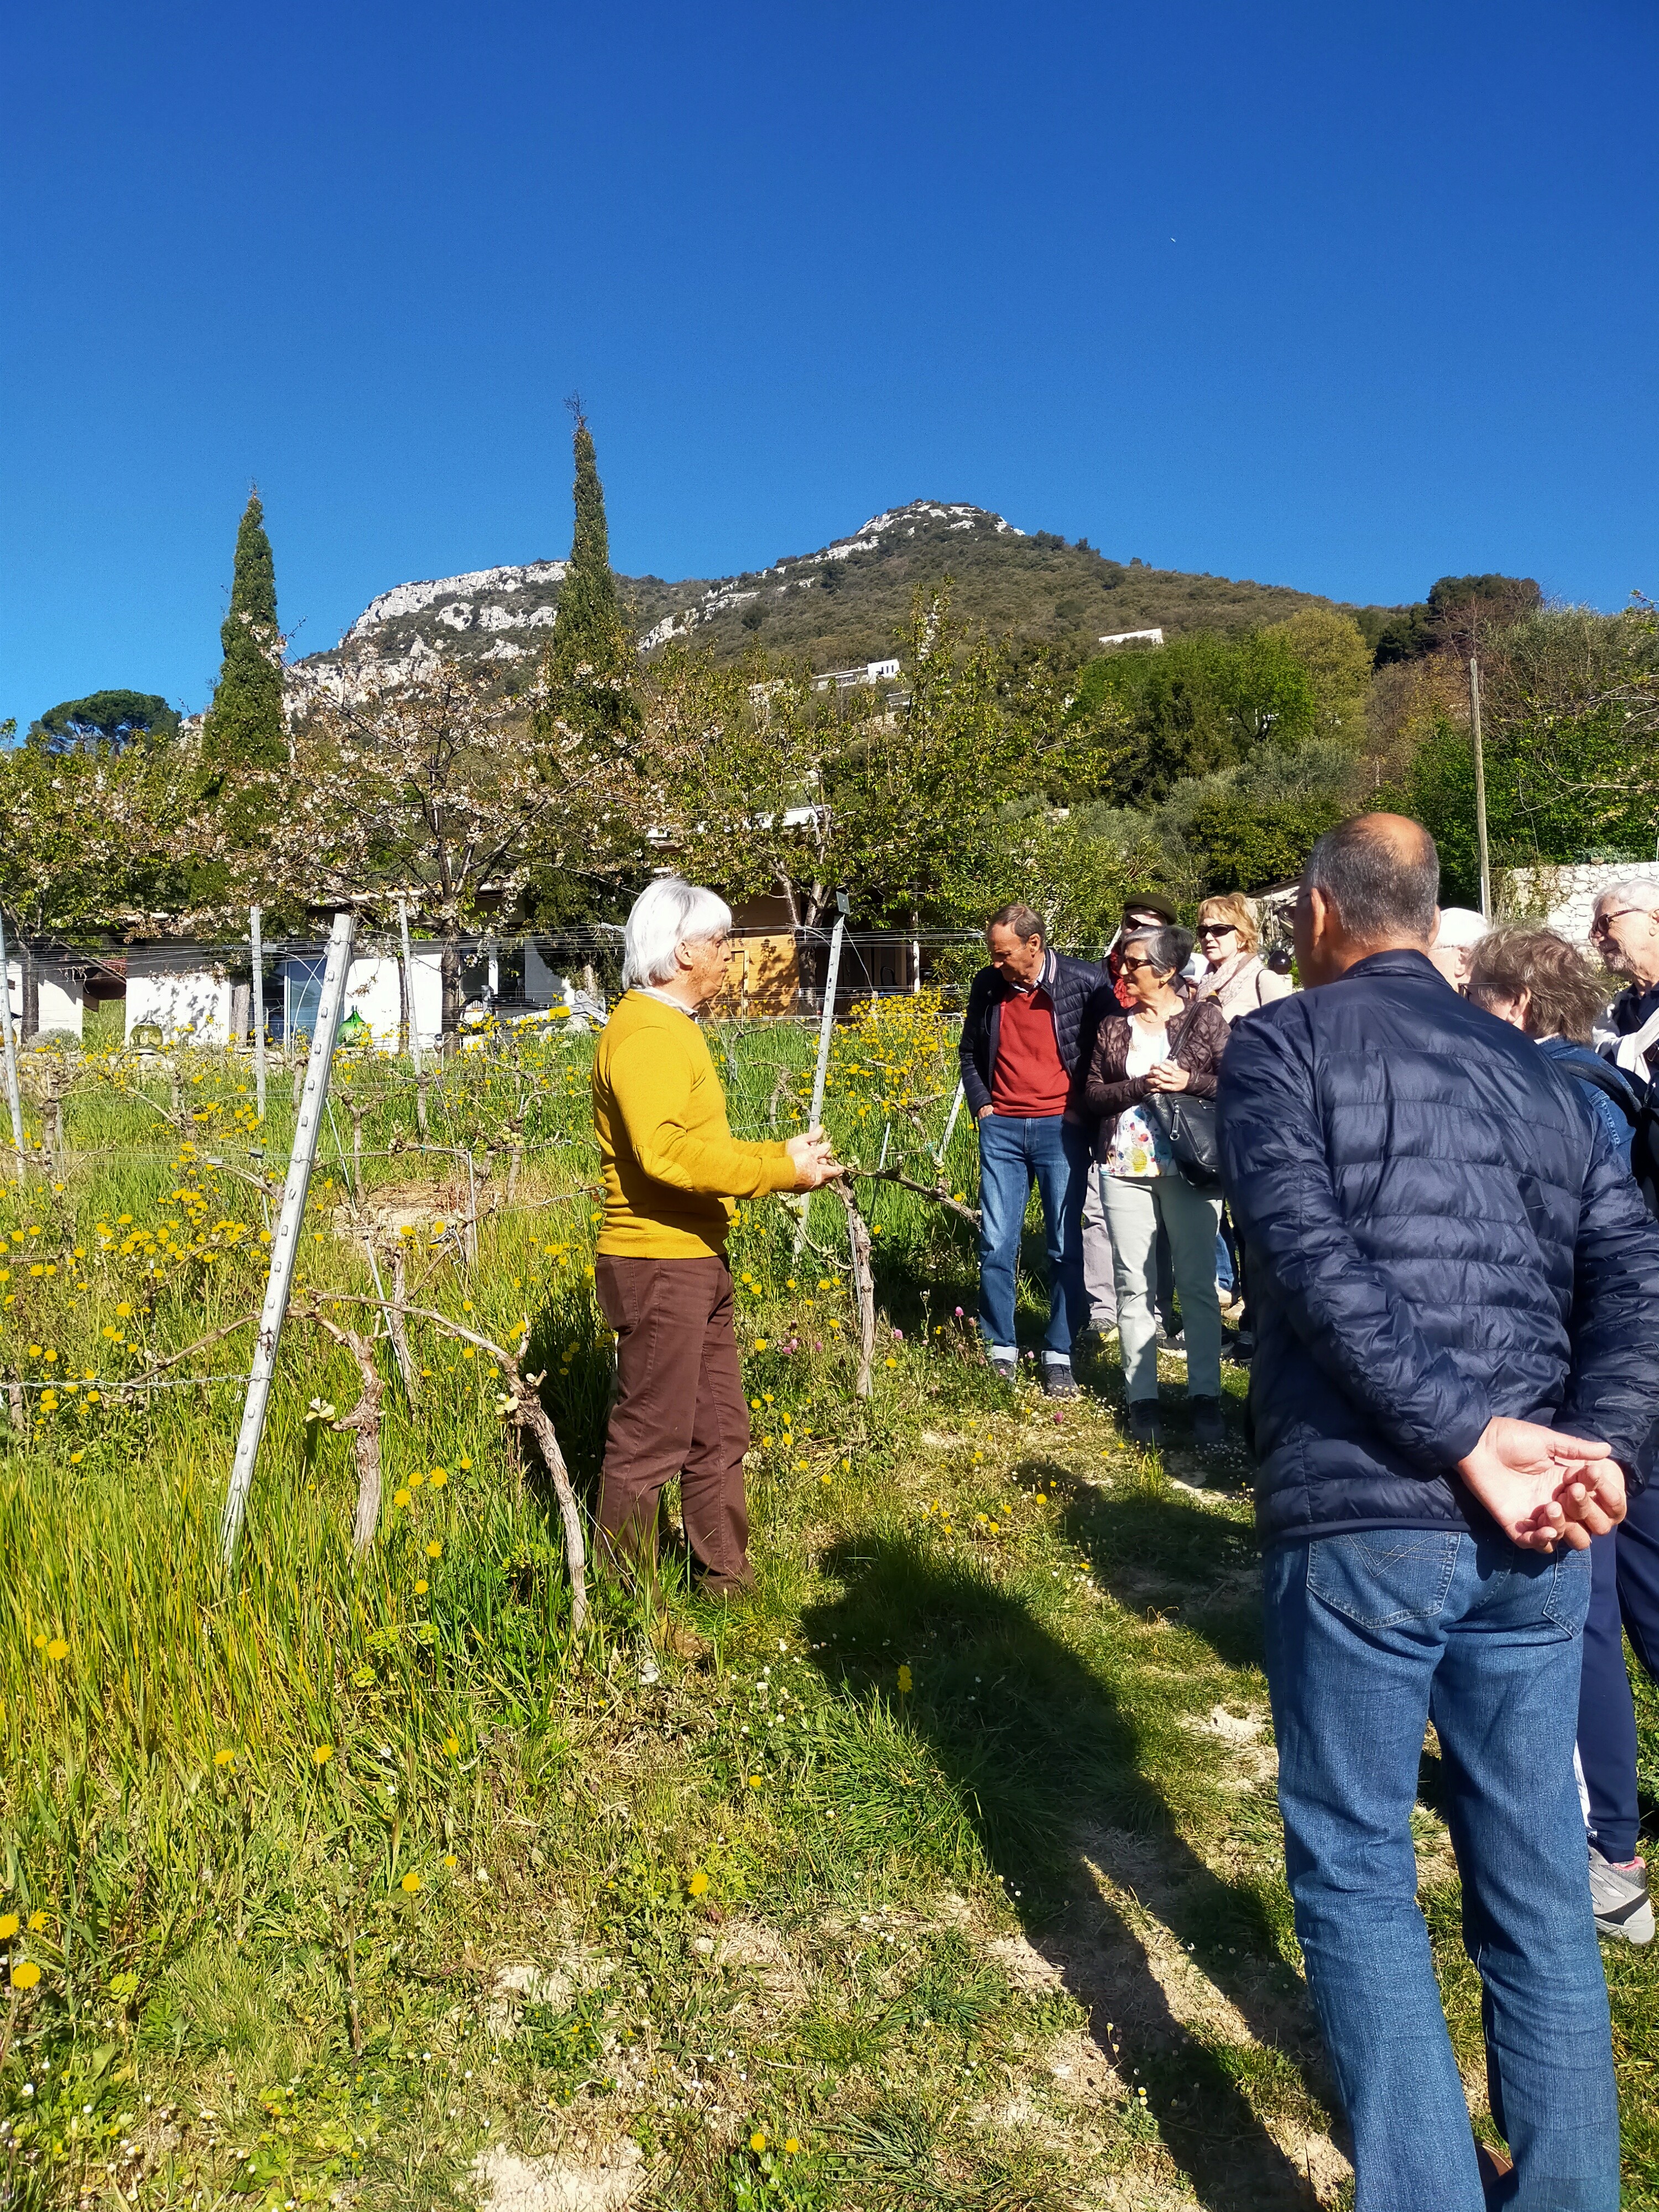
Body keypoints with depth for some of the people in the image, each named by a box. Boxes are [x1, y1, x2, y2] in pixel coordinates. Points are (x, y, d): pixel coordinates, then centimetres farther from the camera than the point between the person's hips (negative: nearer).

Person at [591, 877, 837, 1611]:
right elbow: (665, 1152, -29)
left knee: (719, 1430, 18)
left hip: (696, 1260, 10)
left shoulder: (674, 1028, 17)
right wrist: (780, 1172, -24)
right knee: (650, 1442, 1)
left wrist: (783, 1153, 8)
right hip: (658, 1265, -10)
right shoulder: (644, 1033, -16)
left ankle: (724, 1572, 31)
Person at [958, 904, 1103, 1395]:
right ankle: (1000, 1350, 13)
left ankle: (1059, 1355, 12)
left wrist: (1081, 1109, -2)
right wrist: (981, 1104, 7)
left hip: (1061, 1128, -3)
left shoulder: (1084, 982, -6)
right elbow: (970, 1053, 18)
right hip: (1001, 1129, 3)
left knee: (1065, 1246, 2)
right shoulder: (987, 986, 4)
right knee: (996, 1244, 2)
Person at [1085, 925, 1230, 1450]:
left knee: (1197, 1283, 0)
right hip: (1125, 1169, 3)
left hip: (1189, 1167, -3)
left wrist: (1188, 1082, -14)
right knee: (1134, 1285, 3)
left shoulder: (1204, 1018, 3)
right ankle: (1142, 1399, 10)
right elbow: (1092, 1095, 6)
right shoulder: (1113, 1029, 11)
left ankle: (1204, 1397, 8)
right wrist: (1142, 1085, -9)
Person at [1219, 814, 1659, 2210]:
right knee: (1537, 1884, 17)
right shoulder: (1532, 1067, 15)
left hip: (1361, 1517, -5)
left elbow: (1312, 1259, -16)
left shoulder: (1280, 1045, -1)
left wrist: (1467, 1437, -15)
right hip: (1533, 1538, 5)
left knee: (1355, 1871, 10)